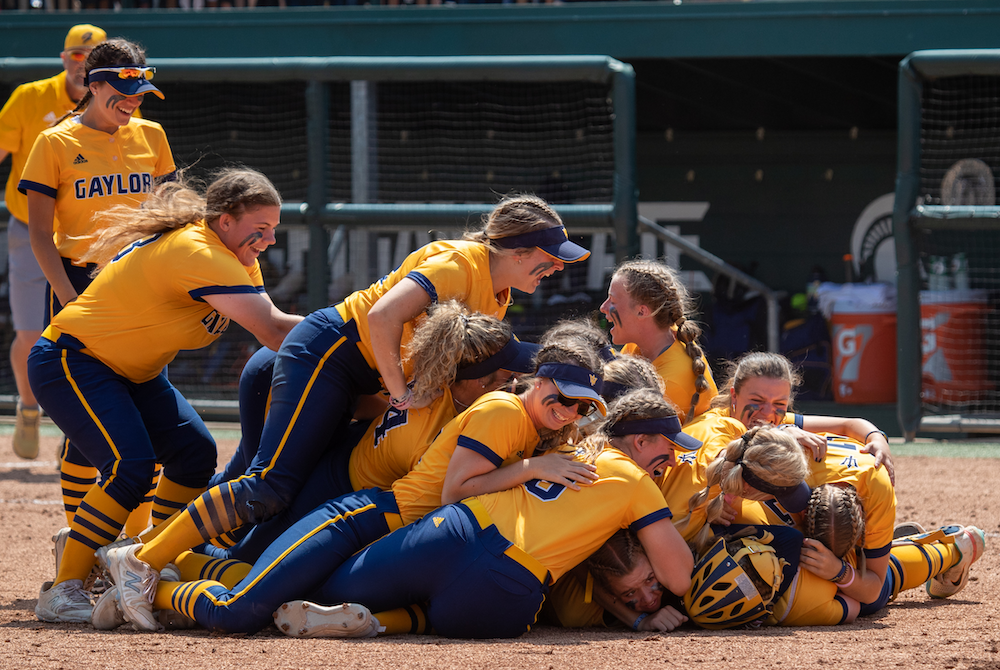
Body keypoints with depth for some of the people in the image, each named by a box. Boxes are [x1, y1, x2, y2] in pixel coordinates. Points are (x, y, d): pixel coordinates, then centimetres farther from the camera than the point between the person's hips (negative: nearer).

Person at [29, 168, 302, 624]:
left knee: (195, 454, 0)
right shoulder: (196, 253, -29)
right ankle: (61, 591, -18)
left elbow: (269, 325, -5)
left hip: (131, 373, 10)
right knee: (130, 467, -25)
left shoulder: (235, 256, 3)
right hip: (69, 363, -10)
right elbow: (272, 330, -34)